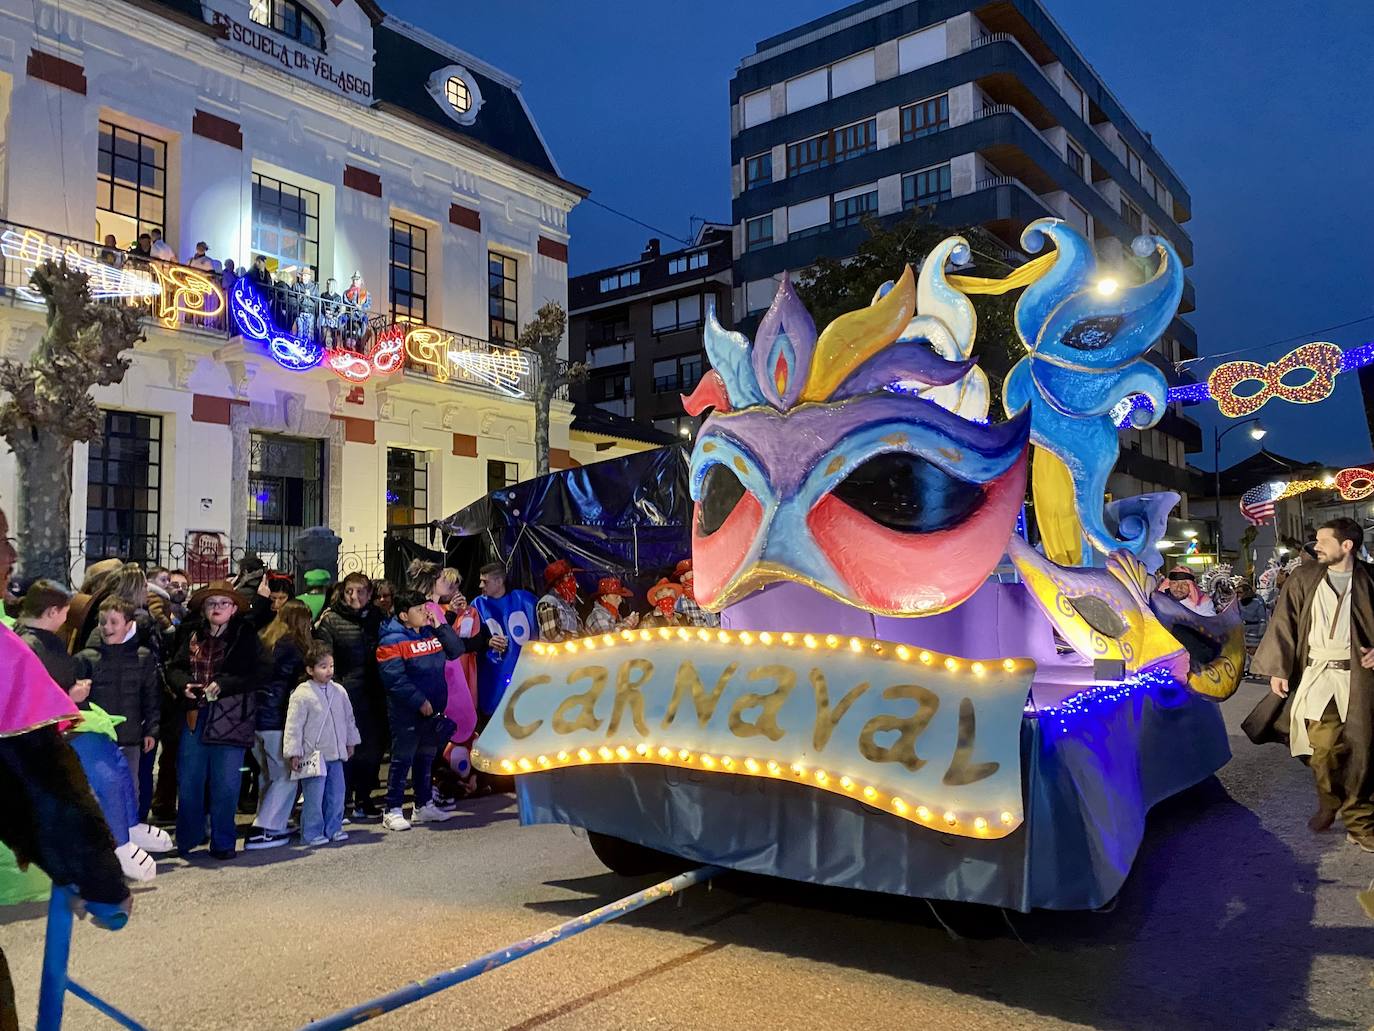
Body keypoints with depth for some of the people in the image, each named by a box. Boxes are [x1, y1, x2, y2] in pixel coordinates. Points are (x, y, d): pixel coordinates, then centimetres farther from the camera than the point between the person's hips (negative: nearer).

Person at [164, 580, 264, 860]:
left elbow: (254, 674, -10)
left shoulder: (245, 638, -2)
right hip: (194, 718, 4)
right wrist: (184, 685, -8)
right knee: (188, 781, 10)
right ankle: (188, 839, 26)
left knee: (225, 785, 2)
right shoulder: (193, 638, 12)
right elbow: (174, 668, 12)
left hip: (230, 720, -4)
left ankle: (222, 843, 15)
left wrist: (221, 686, -20)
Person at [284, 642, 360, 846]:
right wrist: (294, 753, -13)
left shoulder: (339, 691, 6)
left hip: (335, 753, 6)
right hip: (312, 755, -6)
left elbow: (348, 718, 18)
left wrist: (350, 742, 21)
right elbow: (293, 726, -12)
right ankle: (311, 833, 11)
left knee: (336, 793, 11)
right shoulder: (301, 694, -12)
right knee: (314, 796, -1)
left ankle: (333, 828, 23)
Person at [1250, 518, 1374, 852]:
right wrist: (1277, 669, -3)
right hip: (1317, 672, 0)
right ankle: (1329, 803, 21)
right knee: (1322, 745, -3)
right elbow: (1284, 623, 2)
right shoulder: (1304, 578, 3)